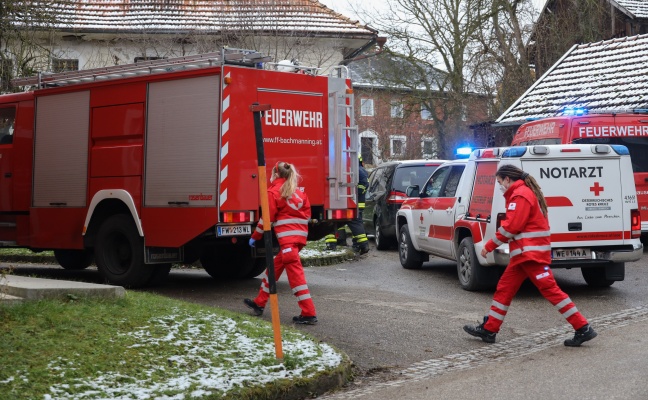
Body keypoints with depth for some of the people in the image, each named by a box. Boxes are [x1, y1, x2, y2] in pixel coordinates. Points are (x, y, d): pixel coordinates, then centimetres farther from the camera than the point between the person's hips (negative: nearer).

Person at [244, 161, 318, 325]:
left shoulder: (274, 192, -3)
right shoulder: (298, 192, 15)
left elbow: (267, 218, -5)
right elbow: (307, 214, 14)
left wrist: (255, 237, 6)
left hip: (287, 239, -8)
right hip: (300, 236, 8)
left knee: (295, 274, -8)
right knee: (274, 267, 20)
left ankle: (309, 313, -11)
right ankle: (259, 303, 30)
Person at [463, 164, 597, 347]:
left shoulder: (520, 195, -13)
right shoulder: (521, 193, 20)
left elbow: (511, 227, -19)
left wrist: (489, 246, -11)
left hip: (532, 254, -11)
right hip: (523, 254, 11)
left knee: (550, 289, -10)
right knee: (504, 289, 10)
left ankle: (583, 329, -7)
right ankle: (489, 330, 14)